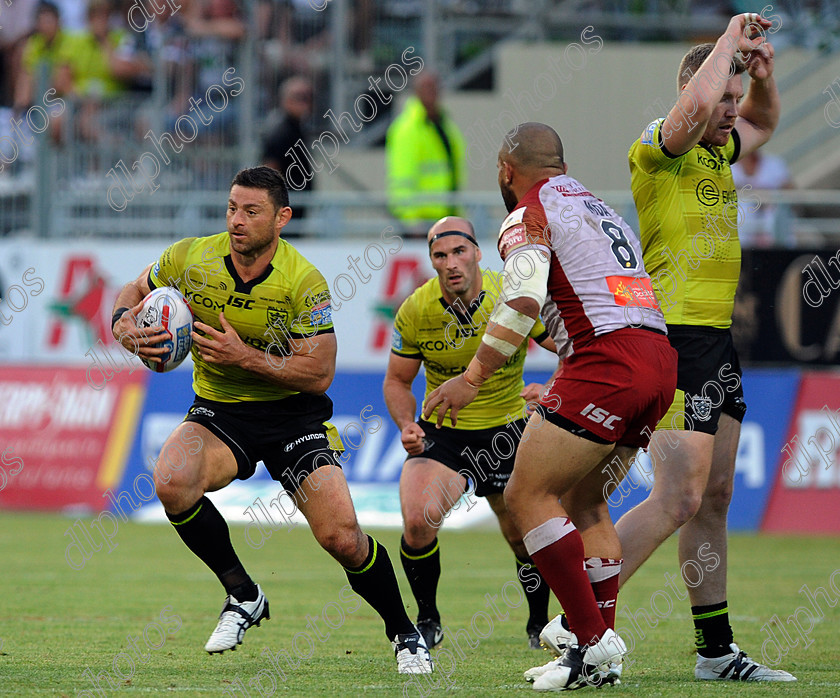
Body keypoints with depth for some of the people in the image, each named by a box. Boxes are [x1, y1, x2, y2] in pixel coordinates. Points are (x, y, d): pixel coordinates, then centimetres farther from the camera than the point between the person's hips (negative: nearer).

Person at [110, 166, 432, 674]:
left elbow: (319, 374, -18)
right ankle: (242, 595, -7)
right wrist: (129, 330, -15)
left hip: (293, 416, -2)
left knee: (342, 538, -15)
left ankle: (405, 633, 13)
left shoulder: (304, 282, -18)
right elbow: (133, 294, 8)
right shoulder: (190, 260, -10)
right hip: (218, 410, 2)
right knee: (172, 484, -30)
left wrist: (245, 356, -27)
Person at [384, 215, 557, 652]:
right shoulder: (415, 310, -12)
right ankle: (427, 621, 1)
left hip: (507, 430, 0)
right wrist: (406, 426, -16)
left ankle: (539, 624, 33)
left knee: (527, 541, 2)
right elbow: (397, 381, 3)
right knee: (418, 521, -23)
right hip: (441, 431, 0)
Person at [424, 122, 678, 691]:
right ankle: (604, 659, 13)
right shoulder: (601, 208, 28)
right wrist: (566, 393, 41)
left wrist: (472, 378, -16)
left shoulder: (529, 214, 2)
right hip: (662, 361, 9)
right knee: (583, 501, 19)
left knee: (528, 495, -3)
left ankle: (593, 641, -12)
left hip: (608, 361, -8)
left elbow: (523, 301, -15)